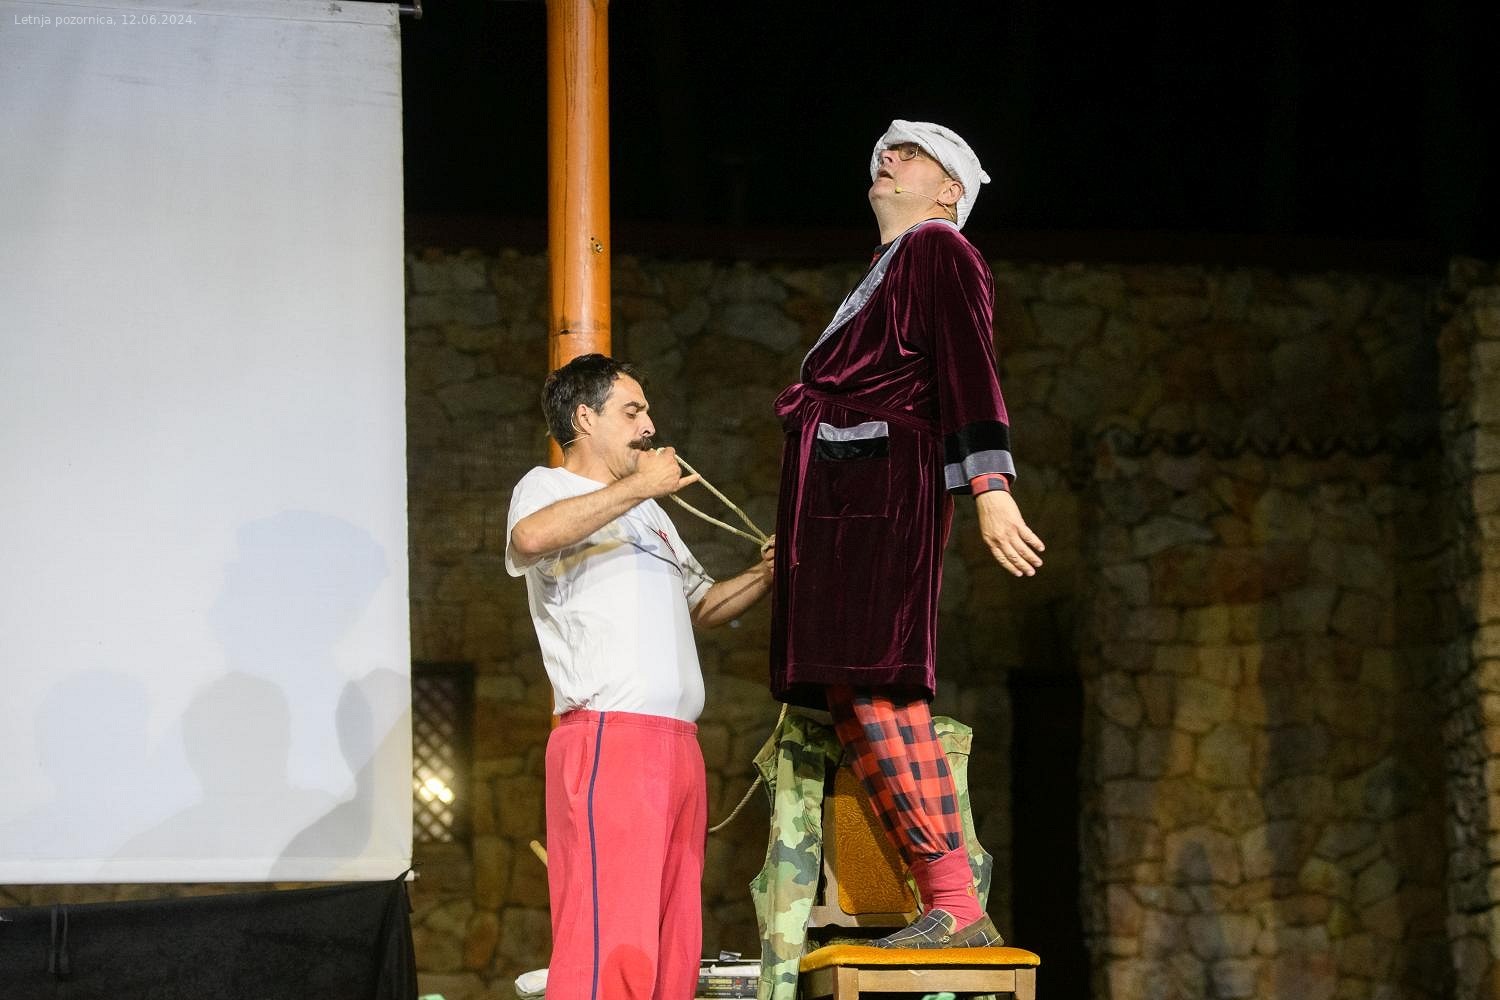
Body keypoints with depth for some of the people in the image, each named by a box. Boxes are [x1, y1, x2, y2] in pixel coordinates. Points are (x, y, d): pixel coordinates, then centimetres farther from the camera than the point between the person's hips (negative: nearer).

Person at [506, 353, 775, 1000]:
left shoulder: (649, 511, 30)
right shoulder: (548, 487, 4)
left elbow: (701, 605, 36)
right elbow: (531, 537, -21)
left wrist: (765, 576, 17)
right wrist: (639, 485, -16)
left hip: (677, 745, 9)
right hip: (606, 735, -9)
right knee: (608, 944, -18)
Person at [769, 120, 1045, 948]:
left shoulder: (939, 251, 0)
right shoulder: (885, 274, 28)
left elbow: (970, 373, -13)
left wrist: (990, 487, -26)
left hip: (880, 488, -10)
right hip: (840, 497, 10)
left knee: (874, 690, -20)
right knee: (852, 704, 3)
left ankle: (956, 906, -25)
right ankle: (947, 908, 0)